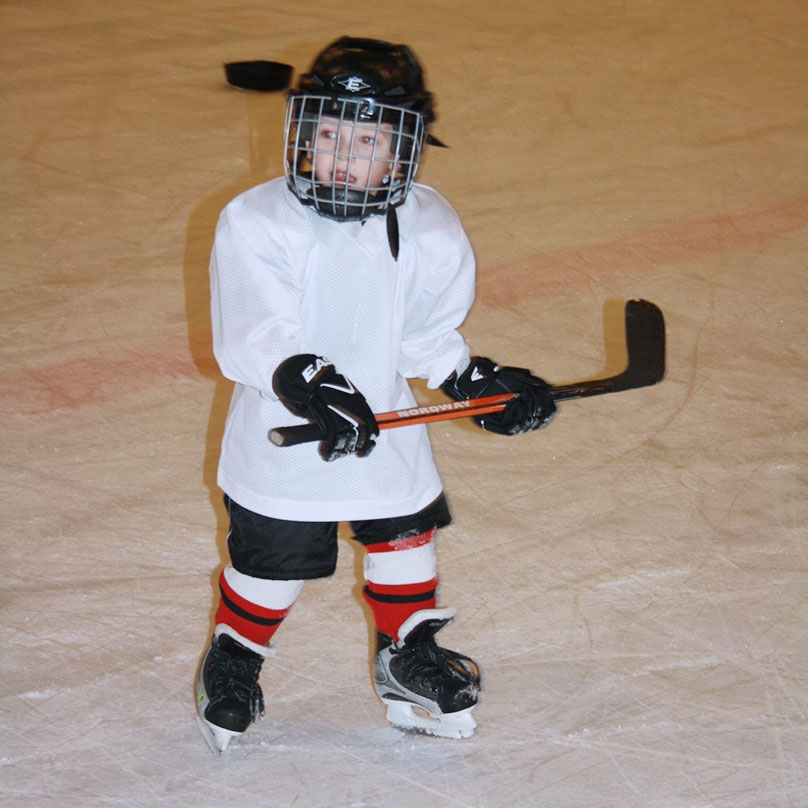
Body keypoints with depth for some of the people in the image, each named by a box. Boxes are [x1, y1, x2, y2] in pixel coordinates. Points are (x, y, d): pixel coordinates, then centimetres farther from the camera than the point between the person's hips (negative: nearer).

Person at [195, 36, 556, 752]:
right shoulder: (256, 223, -20)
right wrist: (309, 386, -39)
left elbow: (427, 334, 3)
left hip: (385, 427, 4)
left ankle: (408, 658, 41)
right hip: (283, 436, -4)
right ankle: (234, 657, 34)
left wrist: (479, 383, -8)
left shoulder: (429, 230, -8)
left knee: (406, 532, 17)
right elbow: (254, 339, -25)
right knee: (273, 557, 6)